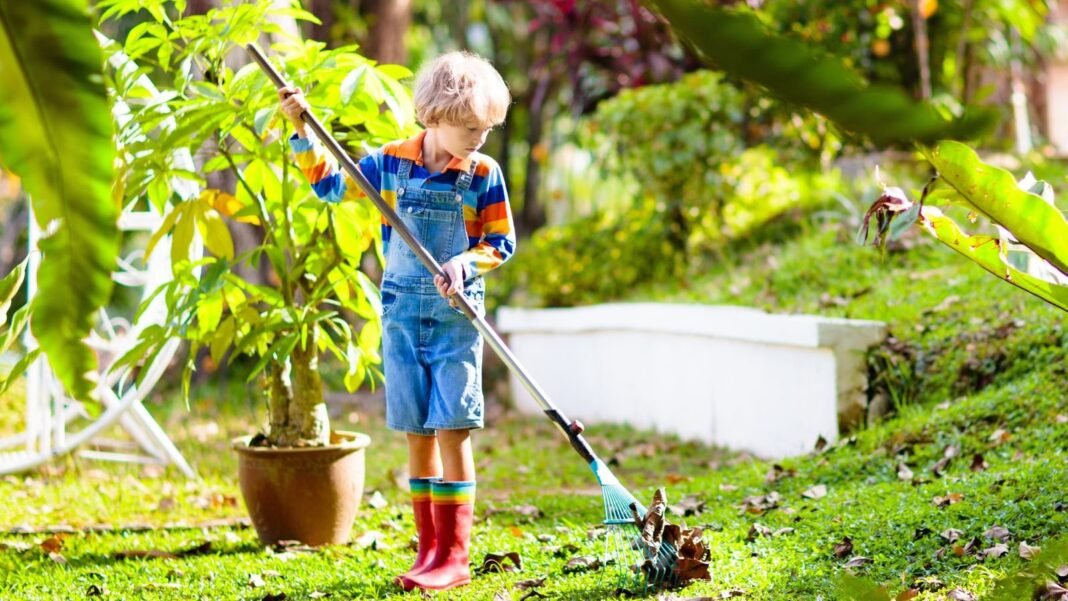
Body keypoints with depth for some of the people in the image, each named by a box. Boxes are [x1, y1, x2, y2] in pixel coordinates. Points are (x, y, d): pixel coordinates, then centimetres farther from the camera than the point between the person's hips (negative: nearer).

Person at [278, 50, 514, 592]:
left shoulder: (484, 174, -5)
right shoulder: (391, 161, 1)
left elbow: (501, 243, 1)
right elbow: (330, 185, 13)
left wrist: (466, 262, -18)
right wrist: (304, 132, 3)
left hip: (457, 314, -3)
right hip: (402, 310, 3)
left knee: (452, 429, -7)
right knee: (416, 432, 6)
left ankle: (454, 558, -4)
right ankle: (429, 548, 15)